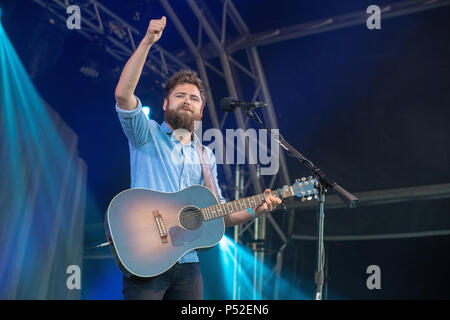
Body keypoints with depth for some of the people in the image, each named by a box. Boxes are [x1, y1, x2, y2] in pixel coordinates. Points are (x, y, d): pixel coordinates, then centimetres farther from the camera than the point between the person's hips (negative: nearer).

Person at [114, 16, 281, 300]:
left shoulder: (207, 156, 17)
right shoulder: (147, 135, 4)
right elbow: (123, 94, -14)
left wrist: (254, 211, -2)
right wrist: (147, 42, -19)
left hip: (187, 263, 5)